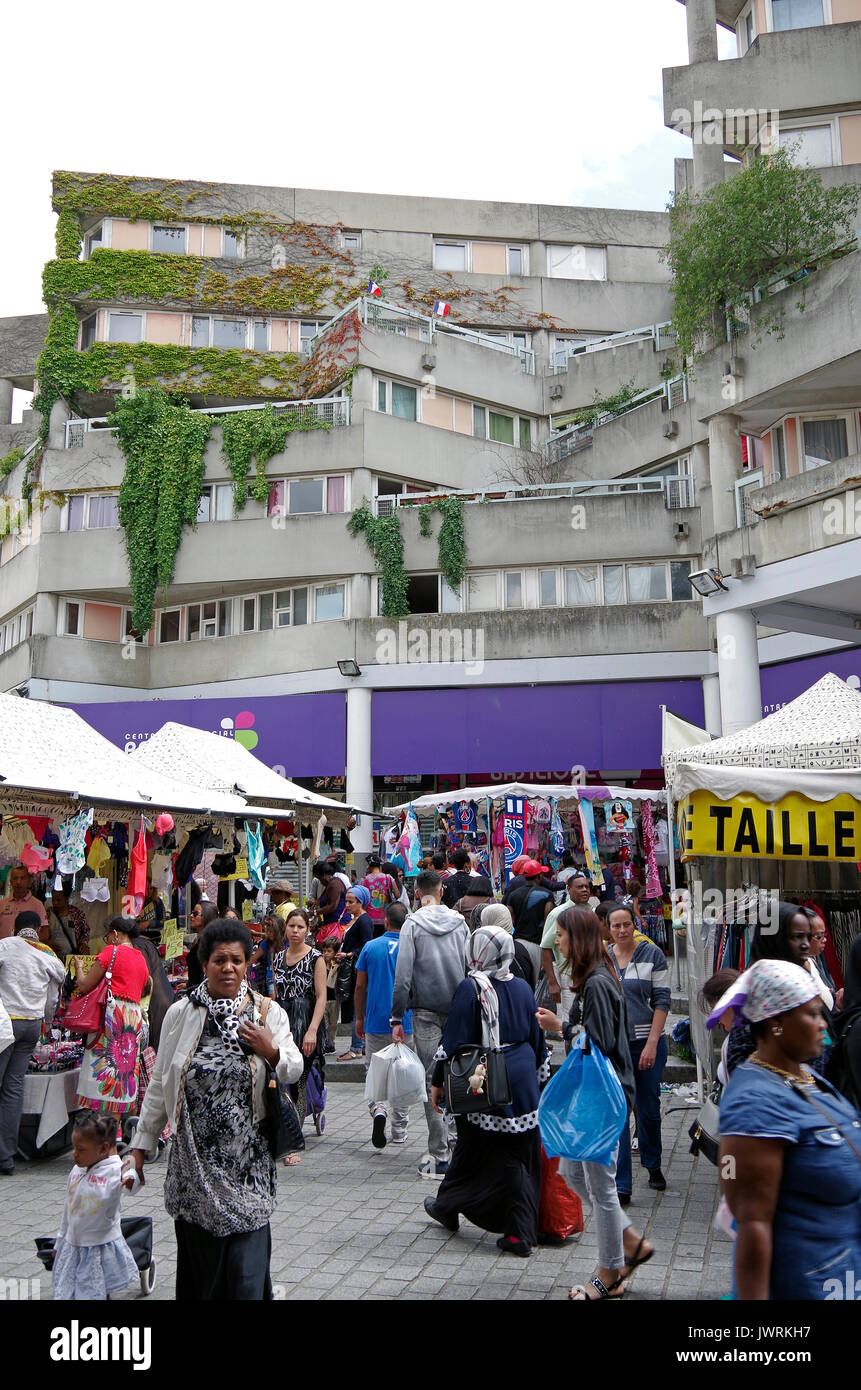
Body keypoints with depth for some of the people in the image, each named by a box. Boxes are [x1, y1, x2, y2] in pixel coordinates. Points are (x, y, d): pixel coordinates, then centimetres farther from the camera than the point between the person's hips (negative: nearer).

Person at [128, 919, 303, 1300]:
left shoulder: (268, 1012, 2)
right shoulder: (181, 1014, 2)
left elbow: (295, 1072, 9)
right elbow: (159, 1085, 9)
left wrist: (272, 1051, -12)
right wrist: (141, 1144, 10)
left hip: (247, 1159, 0)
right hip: (193, 1156, 1)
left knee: (247, 1257, -2)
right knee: (197, 1250, 6)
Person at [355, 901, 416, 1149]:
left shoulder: (370, 947, -2)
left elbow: (360, 986, 1)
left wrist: (359, 1019, 11)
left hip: (375, 1023, 0)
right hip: (405, 1023, 0)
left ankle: (378, 1109, -16)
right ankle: (399, 1132, 16)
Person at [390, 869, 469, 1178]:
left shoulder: (413, 924, -5)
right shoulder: (459, 922, 5)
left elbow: (403, 975, -9)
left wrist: (397, 1018, -4)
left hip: (426, 1011, -3)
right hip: (460, 1010, 3)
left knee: (432, 1082, 0)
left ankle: (439, 1156, 1)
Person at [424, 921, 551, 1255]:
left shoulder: (470, 988, -11)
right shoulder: (523, 989, 6)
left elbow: (454, 1040, -11)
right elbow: (537, 1040, 13)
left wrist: (439, 1081, -2)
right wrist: (538, 1077, 25)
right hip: (523, 1077, 5)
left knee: (472, 1149, 12)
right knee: (521, 1152, 9)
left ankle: (447, 1206, 33)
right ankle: (521, 1232, 10)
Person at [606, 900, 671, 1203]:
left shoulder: (652, 954, -4)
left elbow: (662, 1001, -5)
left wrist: (652, 1044, -12)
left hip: (648, 1042, -1)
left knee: (649, 1107, 11)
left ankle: (653, 1167, 37)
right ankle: (621, 1185, 2)